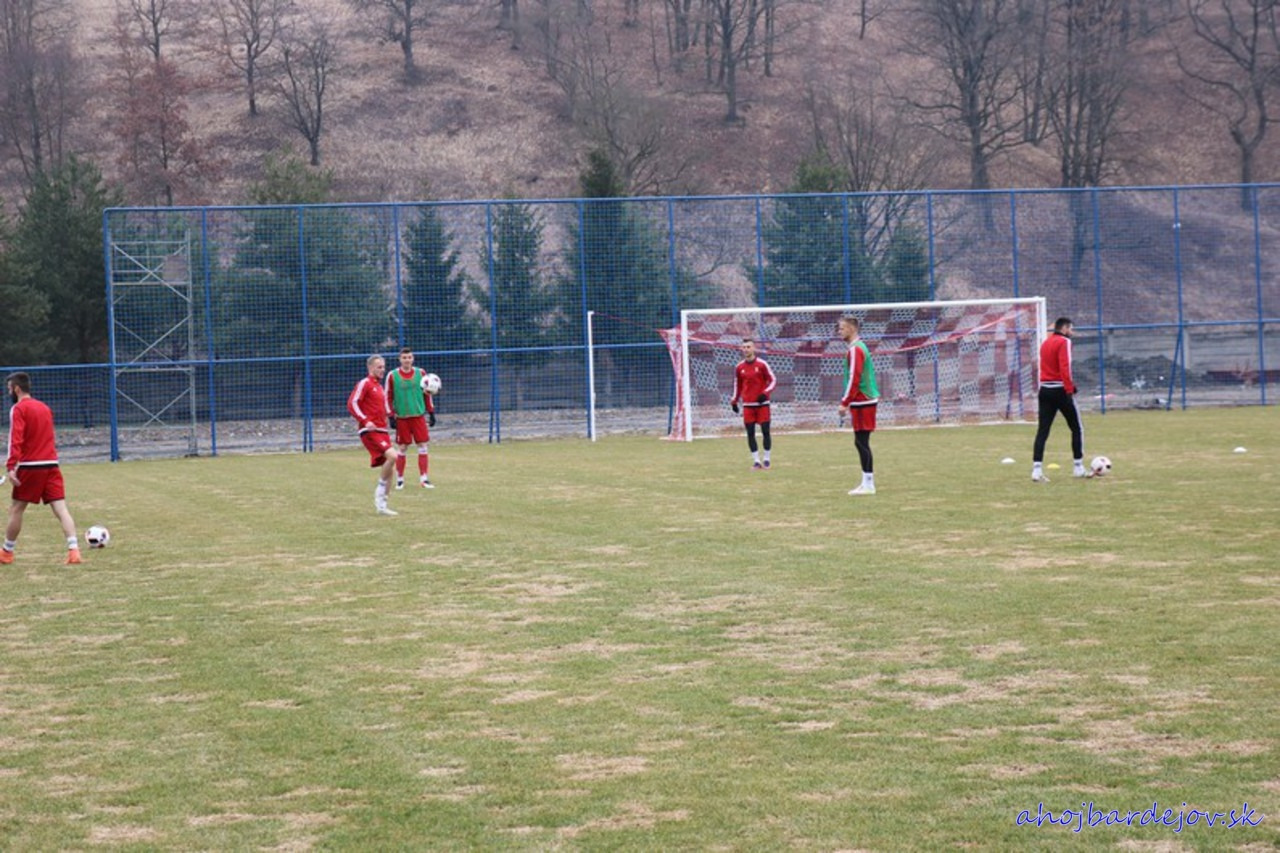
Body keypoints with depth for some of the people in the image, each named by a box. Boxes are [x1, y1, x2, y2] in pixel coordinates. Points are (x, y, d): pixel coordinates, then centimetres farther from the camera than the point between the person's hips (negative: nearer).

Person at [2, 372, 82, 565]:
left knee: (16, 509, 9)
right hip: (51, 464, 6)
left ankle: (7, 552, 19)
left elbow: (16, 439, -18)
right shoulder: (44, 408, 17)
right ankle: (74, 550, -15)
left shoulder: (18, 409, -6)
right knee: (60, 508, -2)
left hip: (30, 467, -6)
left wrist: (11, 466, -24)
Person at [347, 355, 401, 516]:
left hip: (382, 431, 9)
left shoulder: (379, 386, 21)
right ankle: (380, 495, -14)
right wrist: (365, 421, -22)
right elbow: (352, 404, -13)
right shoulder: (364, 384, -4)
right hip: (370, 431, -9)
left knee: (390, 470, 4)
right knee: (392, 456, -26)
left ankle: (381, 505, 10)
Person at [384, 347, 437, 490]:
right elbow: (387, 397, -1)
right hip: (401, 418, -2)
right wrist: (391, 416, -6)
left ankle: (424, 478, 1)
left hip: (419, 415, 2)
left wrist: (431, 412, 8)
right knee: (402, 448, 3)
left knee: (423, 446, -3)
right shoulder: (392, 376, -4)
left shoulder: (420, 373, 2)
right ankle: (399, 479, 14)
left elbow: (427, 394, 10)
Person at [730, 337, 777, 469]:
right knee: (750, 433, -1)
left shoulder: (762, 364, -5)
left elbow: (773, 380, -3)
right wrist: (734, 401, 11)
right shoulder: (739, 367, 5)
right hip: (748, 405, 3)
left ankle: (766, 459, 11)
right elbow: (737, 385, 16)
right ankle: (756, 461, 5)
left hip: (762, 403, -3)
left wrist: (765, 393, -18)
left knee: (765, 432, -1)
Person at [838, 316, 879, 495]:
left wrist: (845, 403, -17)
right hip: (865, 401, 10)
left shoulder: (856, 349, -13)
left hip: (862, 402, -10)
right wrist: (848, 402, 21)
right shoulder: (860, 347, 17)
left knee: (862, 442, -8)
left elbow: (854, 379, -19)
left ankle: (868, 484, -7)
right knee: (861, 442, 12)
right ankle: (867, 482, 15)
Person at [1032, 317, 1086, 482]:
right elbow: (1065, 367, -19)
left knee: (1042, 431, 1)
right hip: (1060, 390, -7)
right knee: (1076, 428, 7)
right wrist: (1069, 389, -20)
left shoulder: (1045, 343, 16)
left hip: (1045, 389, 7)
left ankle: (1037, 469, -8)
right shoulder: (1064, 342, -8)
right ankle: (1078, 468, 9)